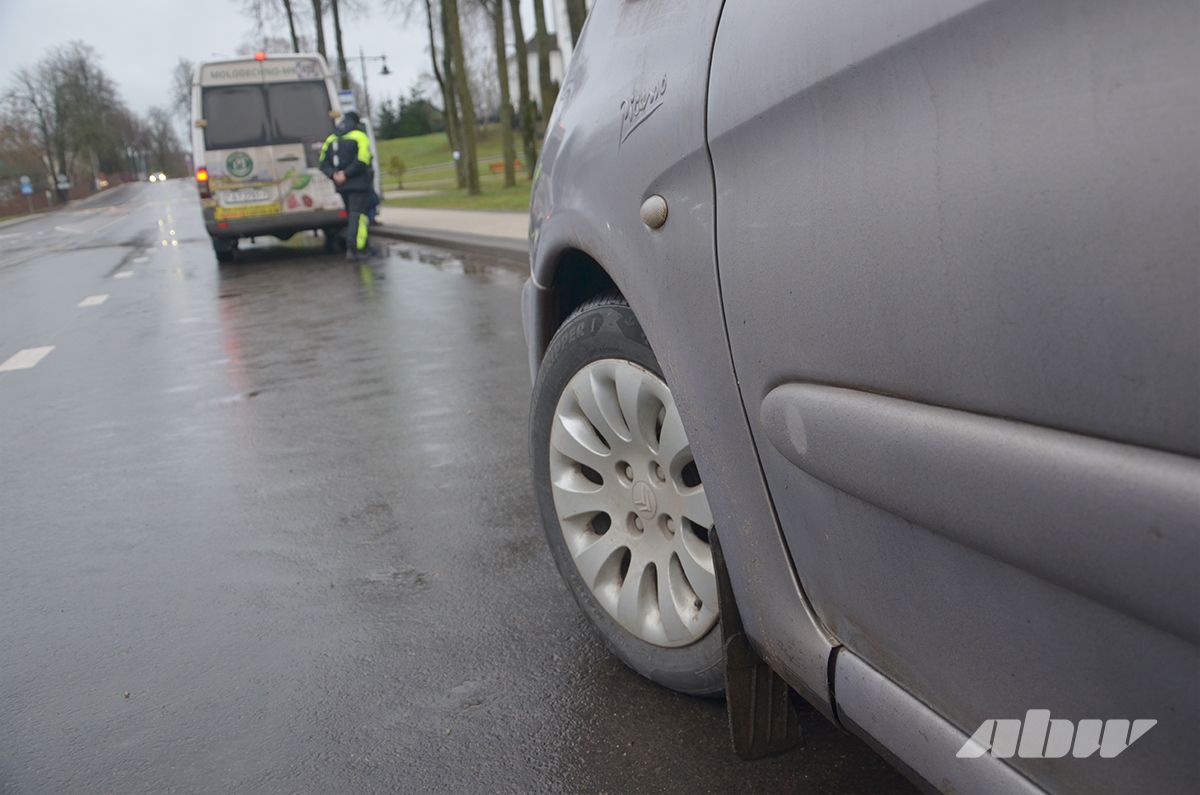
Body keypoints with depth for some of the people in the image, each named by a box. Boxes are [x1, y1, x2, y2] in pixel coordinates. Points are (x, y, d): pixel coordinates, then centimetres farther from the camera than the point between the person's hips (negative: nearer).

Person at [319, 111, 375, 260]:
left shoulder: (330, 139, 14)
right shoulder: (359, 136, -5)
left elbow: (323, 162, 7)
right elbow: (362, 161, -18)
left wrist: (333, 174, -5)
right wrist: (346, 174, -15)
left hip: (342, 185, 6)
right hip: (358, 184, -6)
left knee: (351, 215, 14)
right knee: (357, 215, -8)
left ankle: (362, 247, 15)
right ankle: (354, 248, -19)